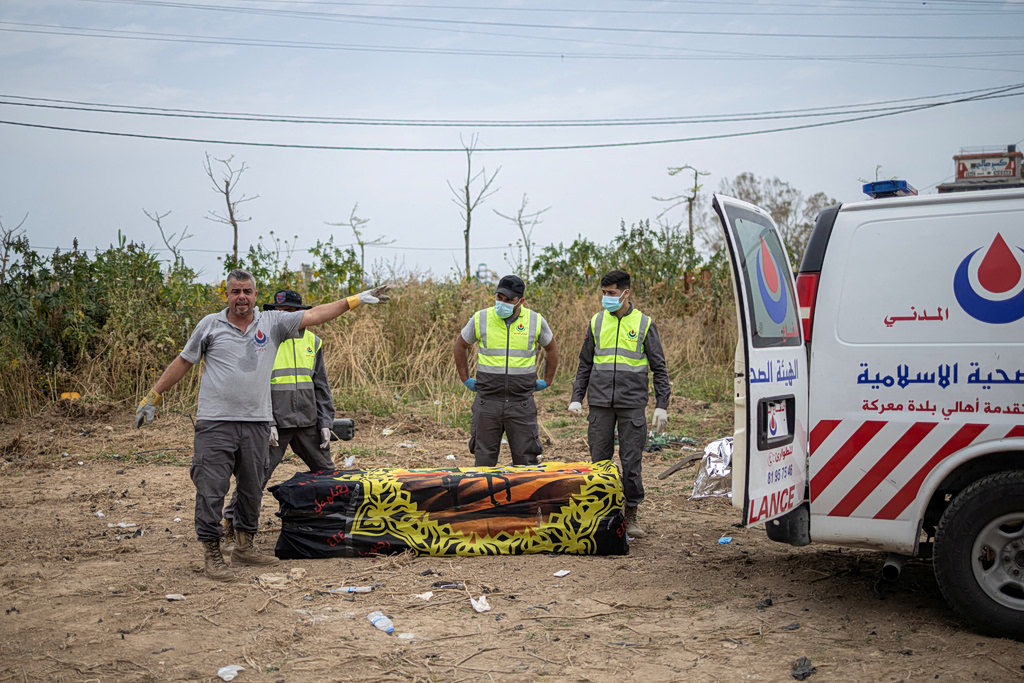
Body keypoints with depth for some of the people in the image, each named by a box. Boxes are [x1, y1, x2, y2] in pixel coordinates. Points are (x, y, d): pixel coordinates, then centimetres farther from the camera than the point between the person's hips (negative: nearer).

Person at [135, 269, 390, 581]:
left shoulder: (272, 322, 6)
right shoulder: (210, 325, 3)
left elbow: (313, 315, 0)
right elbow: (182, 362, 10)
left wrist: (356, 300, -7)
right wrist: (153, 397, 10)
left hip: (257, 423, 3)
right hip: (216, 423, -3)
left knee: (252, 489, 12)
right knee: (211, 490, -4)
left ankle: (244, 548, 26)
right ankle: (212, 555, 5)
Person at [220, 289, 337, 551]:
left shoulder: (312, 342, 11)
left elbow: (321, 386, 14)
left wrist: (325, 422, 7)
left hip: (307, 422, 5)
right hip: (273, 423, -5)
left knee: (326, 473, 15)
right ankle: (230, 529, 2)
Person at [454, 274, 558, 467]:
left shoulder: (536, 321, 0)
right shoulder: (480, 319, -1)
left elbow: (551, 349, 18)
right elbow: (461, 345, 15)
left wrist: (547, 381, 16)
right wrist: (465, 379, 13)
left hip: (521, 403, 0)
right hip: (487, 401, 0)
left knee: (526, 460, 3)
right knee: (484, 460, 6)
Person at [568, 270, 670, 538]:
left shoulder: (644, 324, 1)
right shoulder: (597, 322, 9)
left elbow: (659, 368, 4)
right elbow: (585, 364, 15)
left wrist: (661, 405, -3)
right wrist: (576, 398, 7)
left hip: (632, 403, -2)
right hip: (600, 403, 2)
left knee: (631, 462, -2)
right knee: (599, 460, 5)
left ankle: (631, 516, 10)